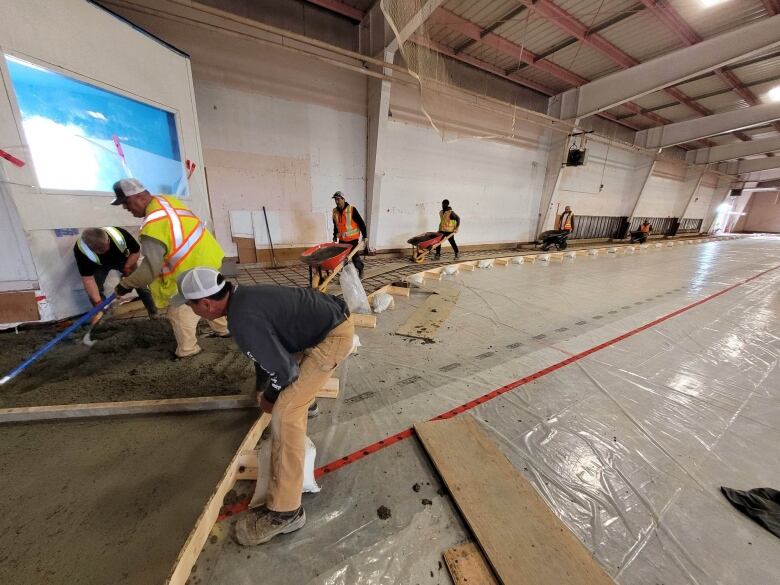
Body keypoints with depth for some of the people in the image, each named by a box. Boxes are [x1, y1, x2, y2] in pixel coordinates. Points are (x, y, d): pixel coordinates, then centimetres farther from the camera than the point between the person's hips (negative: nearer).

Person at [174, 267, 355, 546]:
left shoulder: (243, 321, -23)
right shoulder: (243, 297, 8)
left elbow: (283, 370, -18)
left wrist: (269, 398, 3)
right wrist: (260, 384, 33)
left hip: (334, 335, -10)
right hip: (330, 313, 10)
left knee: (285, 413, -8)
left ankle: (285, 511, 7)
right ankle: (304, 396, 69)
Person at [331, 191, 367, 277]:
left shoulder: (351, 209, -13)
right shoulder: (335, 211, 4)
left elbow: (361, 222, -11)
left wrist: (364, 235, -13)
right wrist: (335, 236, 18)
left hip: (353, 238, -5)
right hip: (342, 239, 5)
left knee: (355, 256, 0)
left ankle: (360, 269, 23)